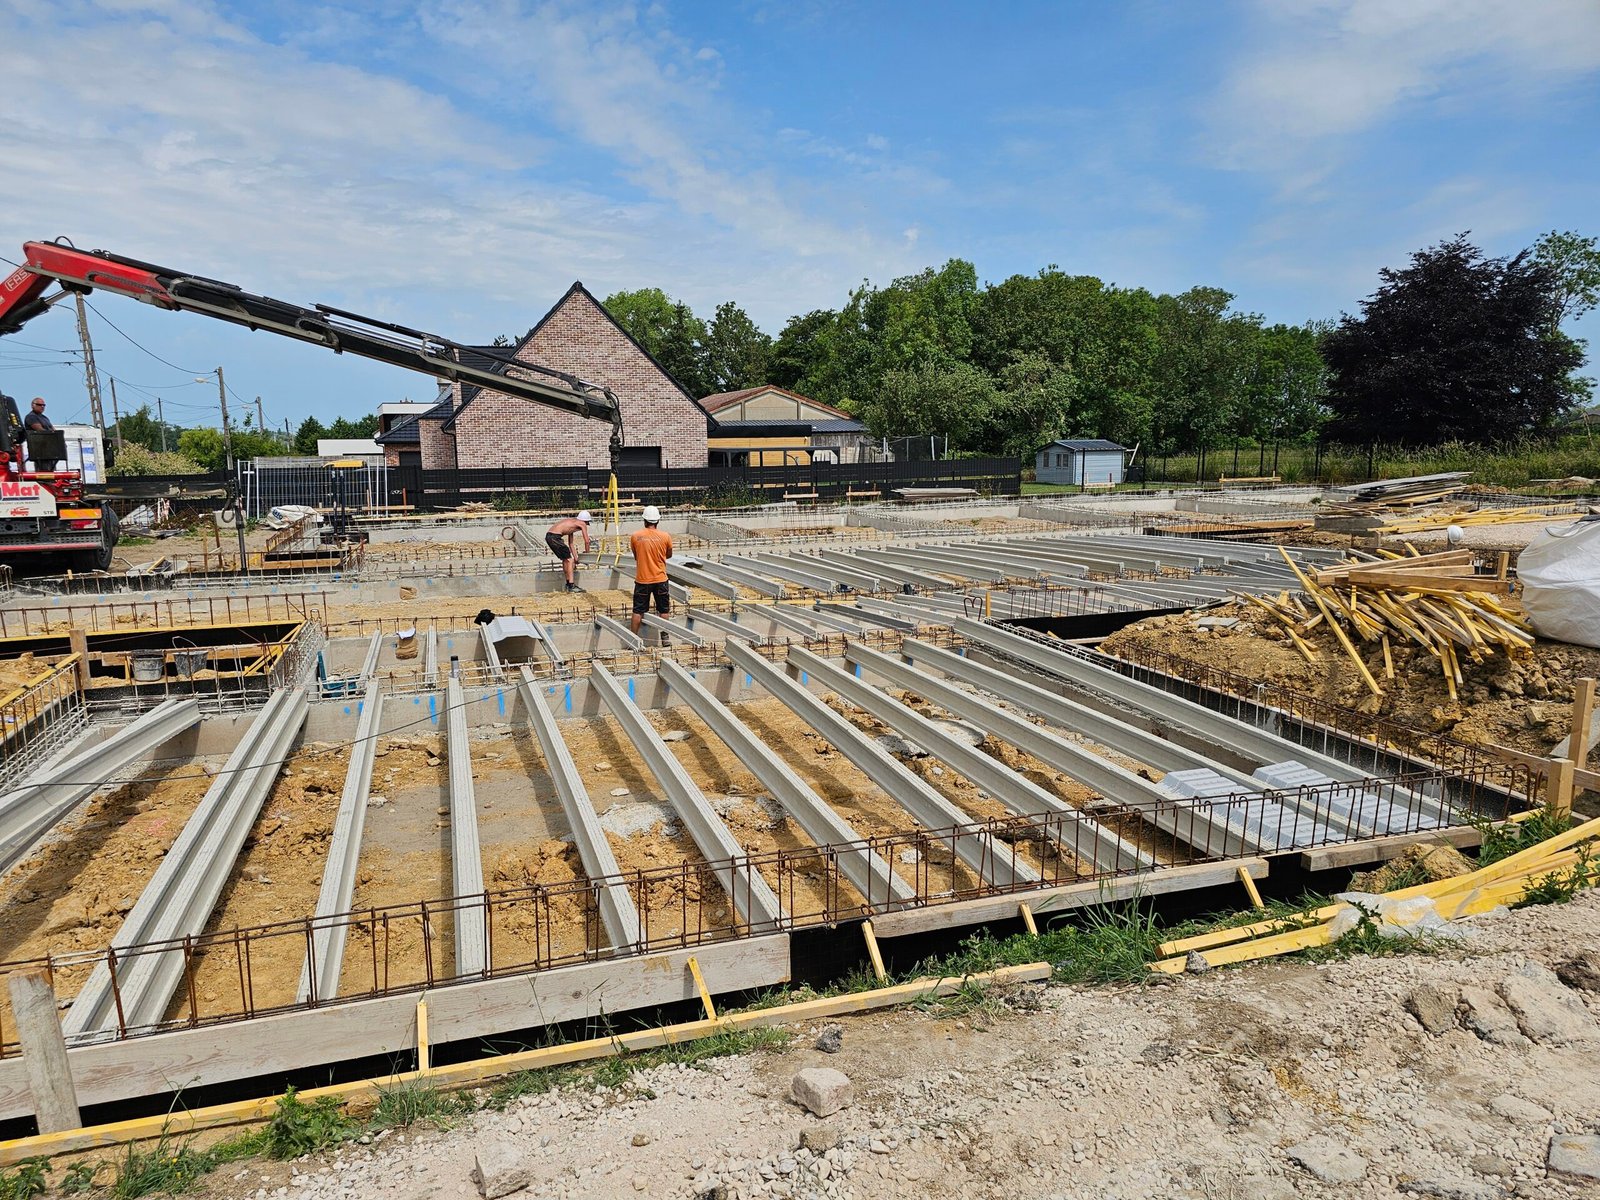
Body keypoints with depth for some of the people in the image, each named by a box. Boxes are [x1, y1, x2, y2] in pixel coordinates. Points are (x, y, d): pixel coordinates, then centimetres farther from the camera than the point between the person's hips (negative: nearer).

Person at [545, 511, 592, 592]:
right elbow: (587, 541, 2)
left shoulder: (572, 523, 27)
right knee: (569, 560, -2)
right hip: (555, 537, -9)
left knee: (565, 559, 21)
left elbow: (570, 543, 30)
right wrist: (587, 553, 18)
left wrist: (575, 557, 29)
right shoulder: (582, 524, 3)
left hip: (548, 536, 9)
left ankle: (568, 583, 28)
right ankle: (571, 586, -5)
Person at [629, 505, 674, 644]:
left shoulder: (635, 537, -7)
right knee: (663, 610, 14)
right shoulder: (665, 537, -7)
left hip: (642, 580, 0)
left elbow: (636, 556, 6)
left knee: (638, 611, 8)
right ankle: (664, 637, 20)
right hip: (660, 579, 0)